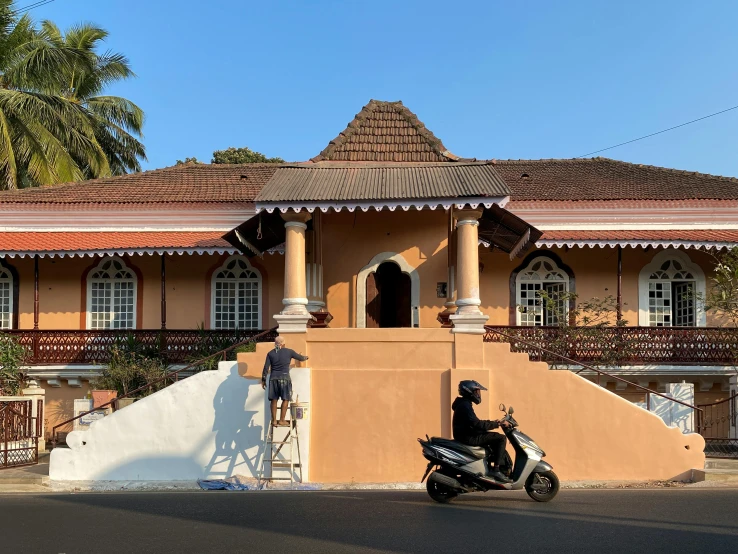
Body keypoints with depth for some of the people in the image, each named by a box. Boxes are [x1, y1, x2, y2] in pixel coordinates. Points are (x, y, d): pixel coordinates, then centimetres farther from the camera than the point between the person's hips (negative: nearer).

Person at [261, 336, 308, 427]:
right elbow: (300, 358, 13)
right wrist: (305, 357, 36)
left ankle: (274, 421, 8)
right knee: (286, 399, 4)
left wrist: (263, 380, 8)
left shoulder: (270, 353, 4)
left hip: (273, 378, 3)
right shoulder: (289, 352, -1)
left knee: (274, 399, 7)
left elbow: (266, 367, 1)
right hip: (284, 378, -3)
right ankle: (281, 420, 1)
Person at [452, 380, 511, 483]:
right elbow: (476, 424, -25)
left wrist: (493, 423, 16)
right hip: (468, 438, -11)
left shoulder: (464, 404, 18)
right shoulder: (465, 405, -15)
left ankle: (491, 466, 23)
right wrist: (498, 424, -21)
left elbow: (474, 423, 24)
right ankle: (496, 470, -18)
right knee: (501, 438, -14)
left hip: (466, 436, 11)